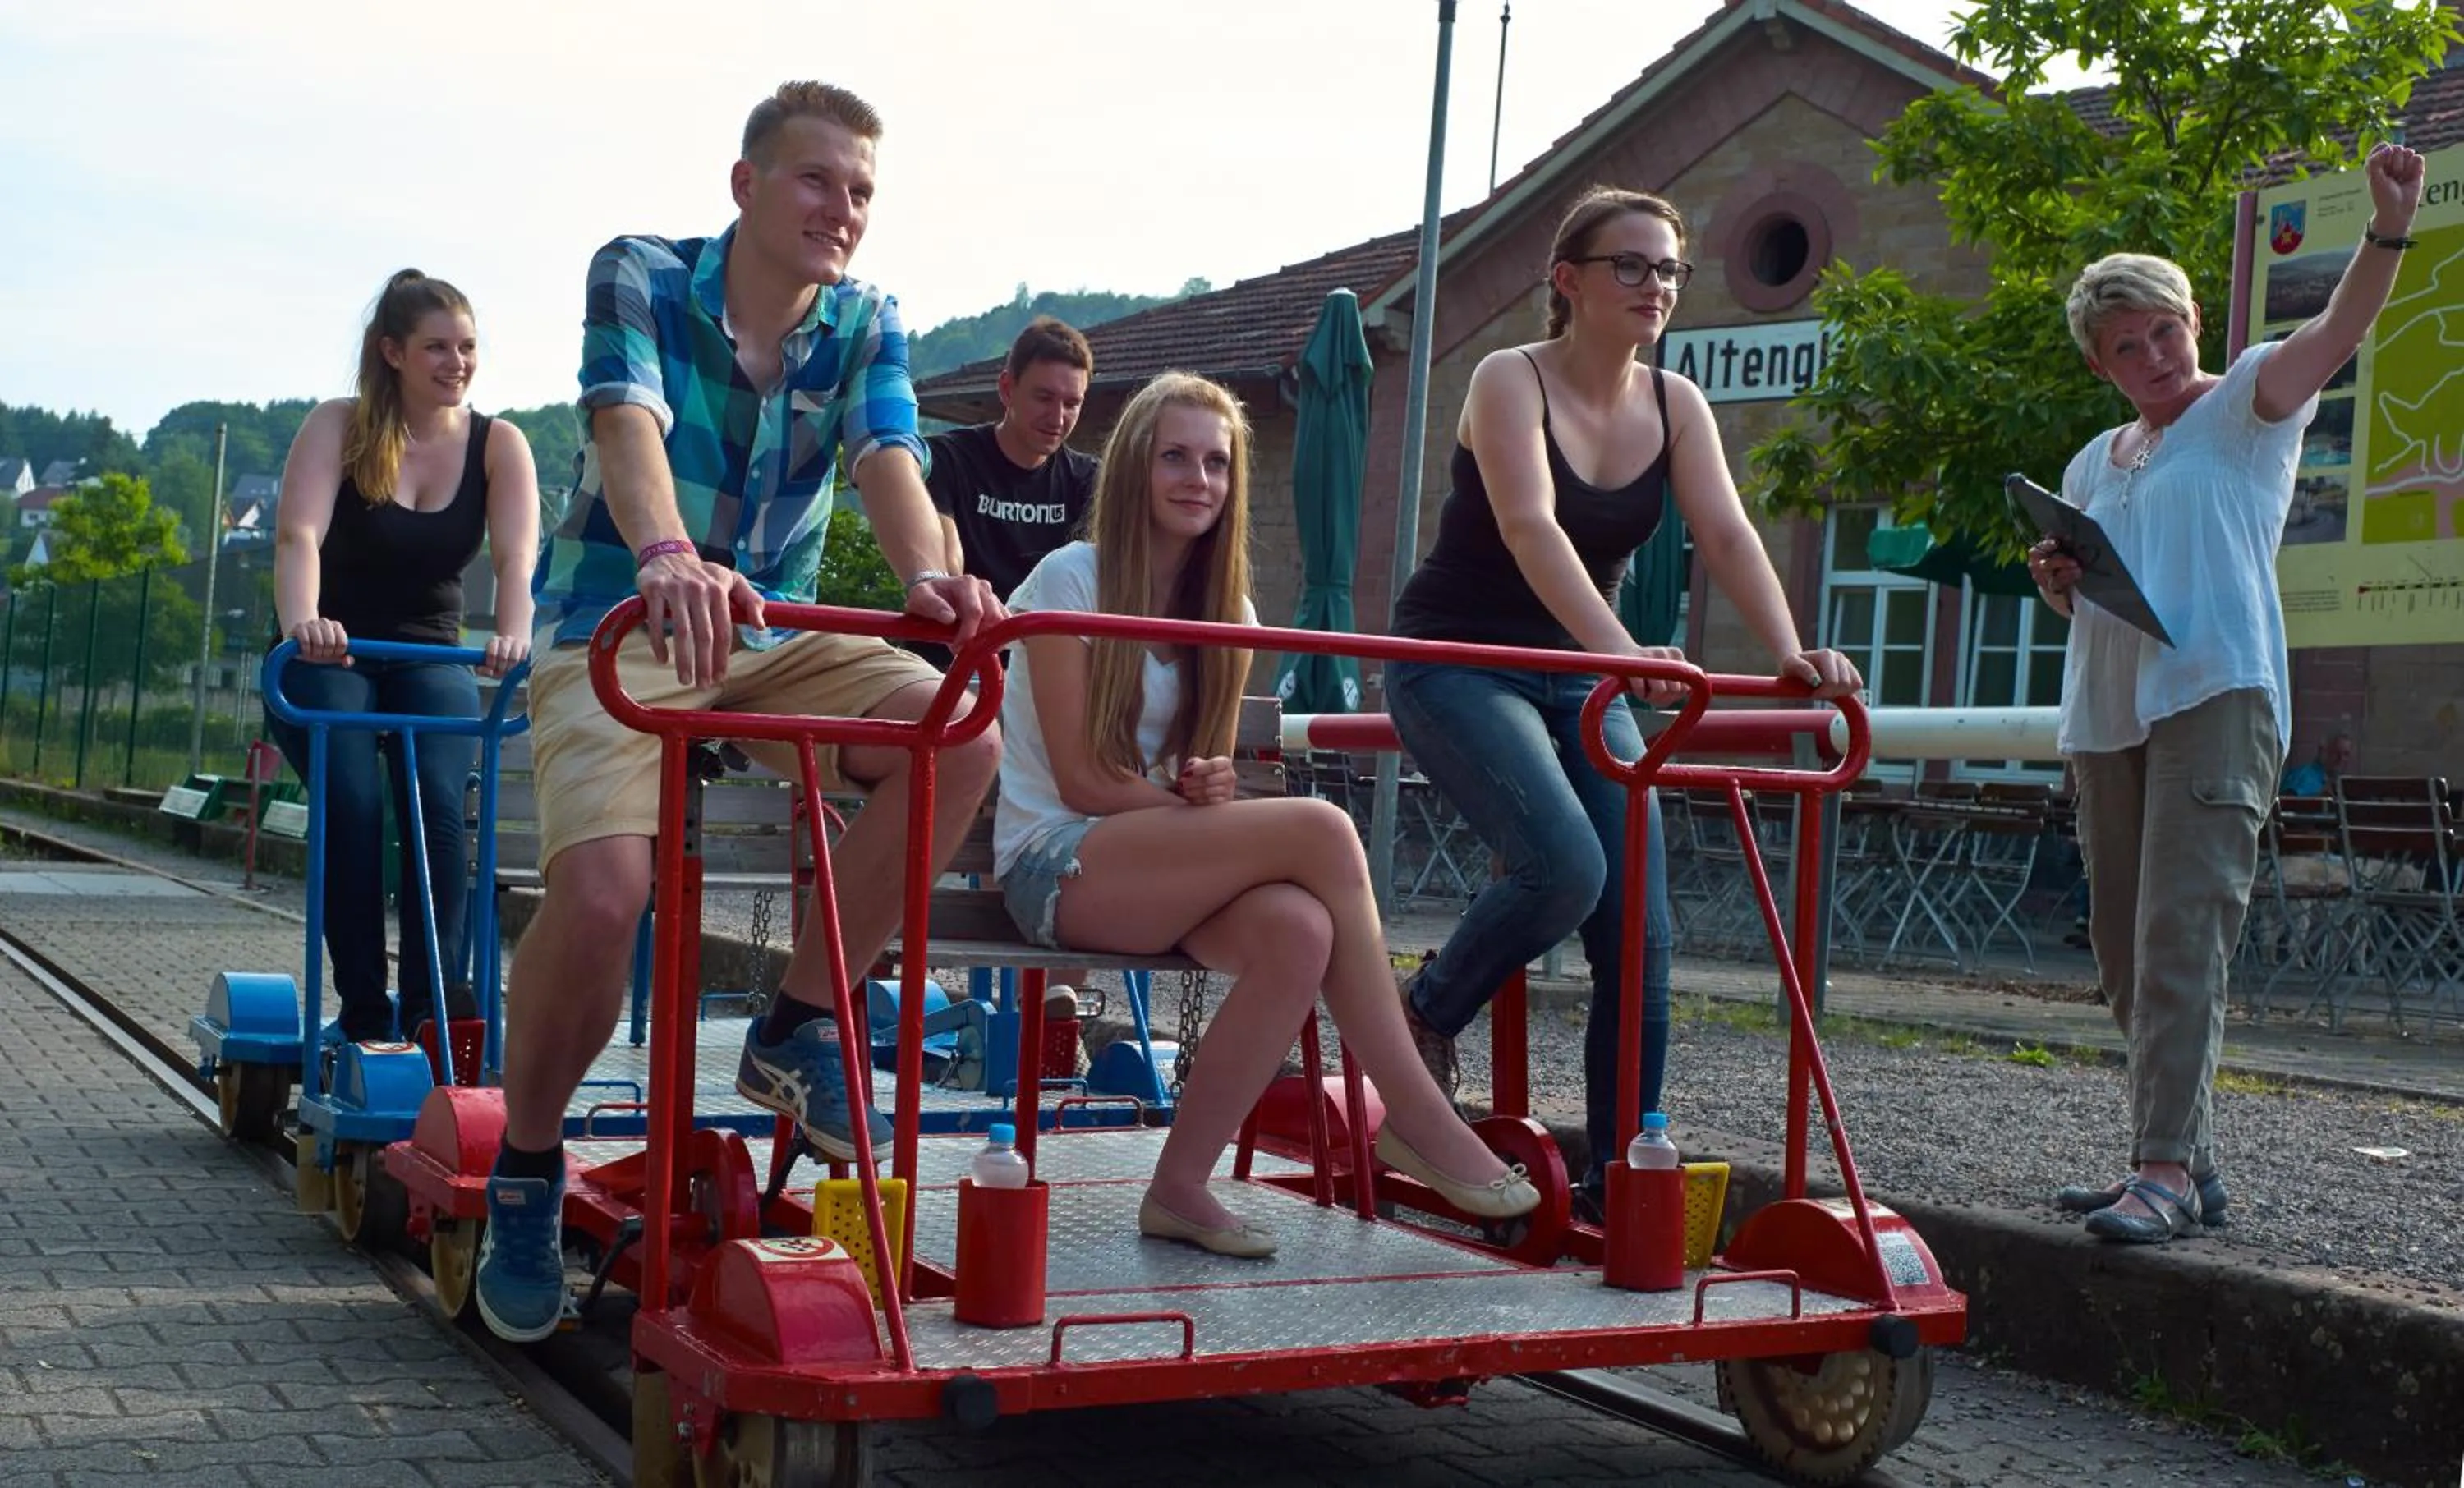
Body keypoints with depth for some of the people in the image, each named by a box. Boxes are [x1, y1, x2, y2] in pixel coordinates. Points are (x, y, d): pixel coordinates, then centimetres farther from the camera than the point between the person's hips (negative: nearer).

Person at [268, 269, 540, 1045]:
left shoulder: (498, 444, -3)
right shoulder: (337, 425, -8)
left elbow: (517, 555, -19)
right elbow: (298, 533, -24)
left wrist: (512, 634, -41)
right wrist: (300, 621, -45)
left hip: (431, 659, 2)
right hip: (328, 660, -1)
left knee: (437, 803, -26)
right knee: (353, 803, -26)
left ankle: (433, 999, -23)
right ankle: (362, 1009, -19)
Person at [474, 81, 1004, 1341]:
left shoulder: (866, 326, 1)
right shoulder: (641, 279, -9)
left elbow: (888, 459, -16)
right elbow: (630, 424, -28)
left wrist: (928, 578, -40)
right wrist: (667, 557, -50)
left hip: (772, 640, 4)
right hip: (619, 630, -4)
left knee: (959, 734, -24)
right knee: (600, 888, -29)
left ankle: (798, 1027, -8)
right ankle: (524, 1177, -2)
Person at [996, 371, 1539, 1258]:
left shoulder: (1224, 612, 11)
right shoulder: (1071, 580, -5)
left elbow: (1201, 777, 12)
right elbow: (1081, 780, -10)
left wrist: (1212, 790, -11)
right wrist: (1193, 802, -16)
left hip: (1158, 868, 6)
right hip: (1057, 864, -5)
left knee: (1297, 928, -31)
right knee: (1320, 829, -28)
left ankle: (1179, 1186, -23)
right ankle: (1414, 1116, -21)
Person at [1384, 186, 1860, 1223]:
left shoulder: (1675, 405, 2)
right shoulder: (1510, 380, -15)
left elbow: (1726, 534, -11)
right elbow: (1530, 528, -31)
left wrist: (1792, 654, -28)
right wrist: (1620, 651, -45)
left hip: (1577, 681, 6)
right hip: (1457, 663, -6)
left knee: (1639, 929, -4)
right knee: (1564, 866, -28)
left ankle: (1620, 1175, 6)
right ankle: (1422, 1021, 0)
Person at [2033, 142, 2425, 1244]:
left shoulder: (2248, 404, 5)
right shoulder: (2093, 464, 21)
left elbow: (2336, 332, -15)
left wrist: (2389, 230, -32)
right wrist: (2057, 577, 2)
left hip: (2214, 697, -7)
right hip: (2107, 713, 7)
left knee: (2181, 933, -17)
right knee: (2124, 950, 7)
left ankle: (2168, 1169, -20)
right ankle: (2181, 1160, 15)